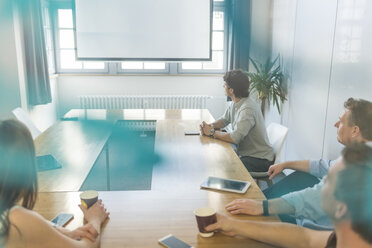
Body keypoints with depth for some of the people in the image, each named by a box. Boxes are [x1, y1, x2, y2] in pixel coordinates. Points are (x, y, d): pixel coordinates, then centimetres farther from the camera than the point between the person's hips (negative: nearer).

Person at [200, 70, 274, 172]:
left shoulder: (247, 109, -26)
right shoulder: (235, 103, 4)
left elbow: (235, 138, -32)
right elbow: (224, 120, 17)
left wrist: (212, 132, -17)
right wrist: (210, 126, -6)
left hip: (259, 159, -9)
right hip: (244, 153, 9)